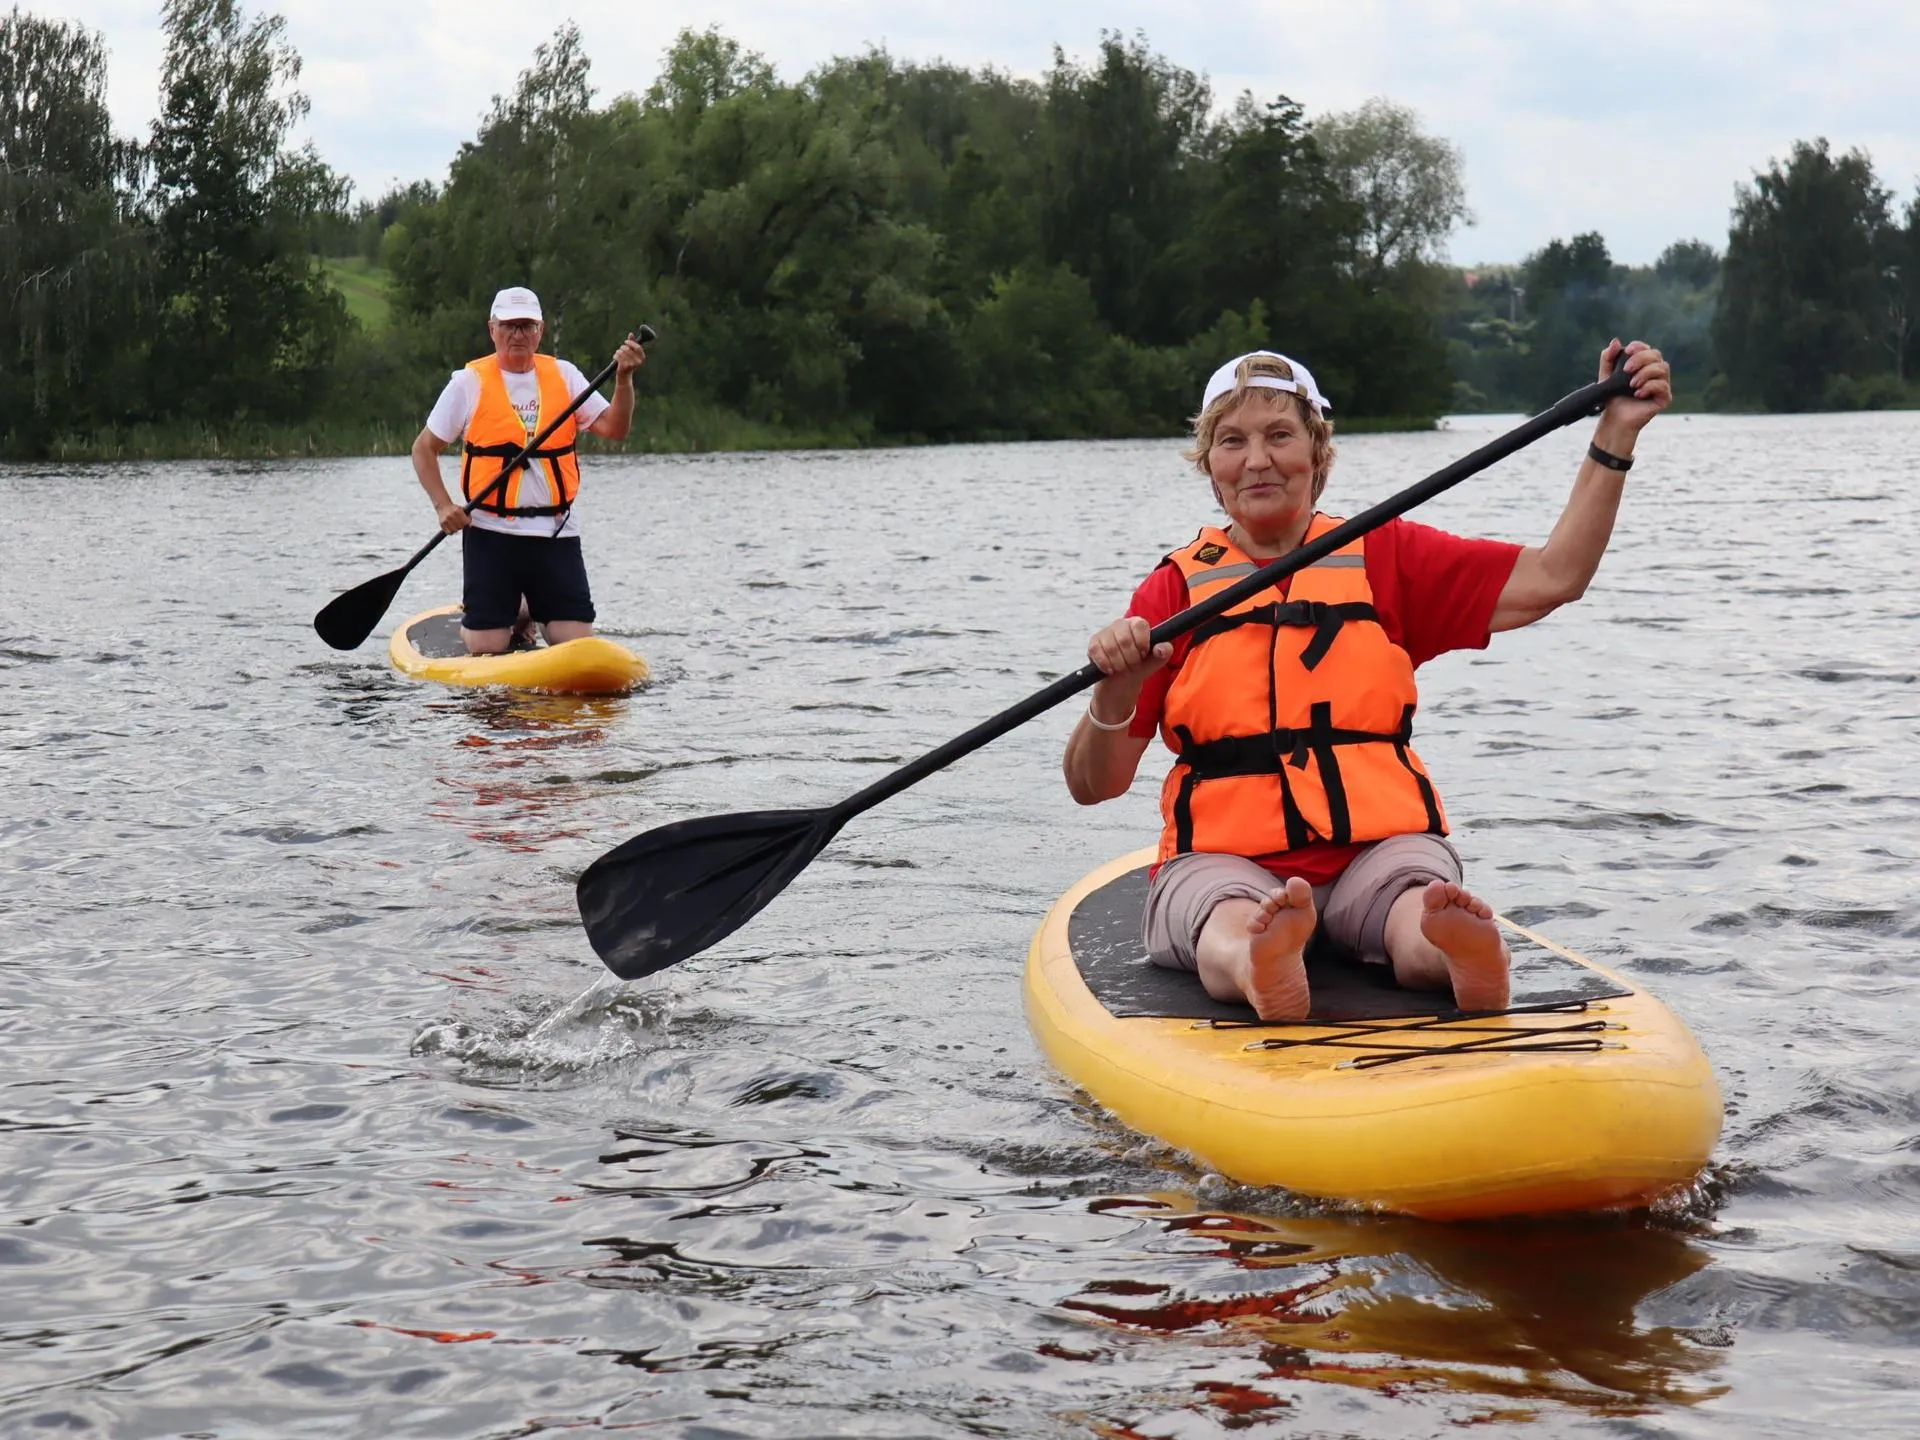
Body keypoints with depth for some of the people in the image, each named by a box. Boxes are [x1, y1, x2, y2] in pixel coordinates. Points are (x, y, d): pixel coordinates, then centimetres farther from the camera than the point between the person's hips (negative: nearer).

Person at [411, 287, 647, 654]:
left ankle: (530, 615, 27)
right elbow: (424, 449, 5)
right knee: (487, 651, -6)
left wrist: (623, 379, -17)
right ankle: (514, 616, 29)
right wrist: (443, 505, -8)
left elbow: (614, 429, -1)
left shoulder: (564, 376, 8)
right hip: (490, 533, -2)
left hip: (556, 532, 2)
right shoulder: (469, 382, 0)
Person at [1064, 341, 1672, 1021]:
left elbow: (1551, 577, 8)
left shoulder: (1386, 558, 15)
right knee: (1233, 933, -40)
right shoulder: (1178, 588, 9)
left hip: (1383, 847, 1)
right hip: (1224, 858, -1)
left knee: (1426, 926, -37)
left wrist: (1616, 434, 3)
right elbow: (1092, 785, 5)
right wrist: (1115, 692, -17)